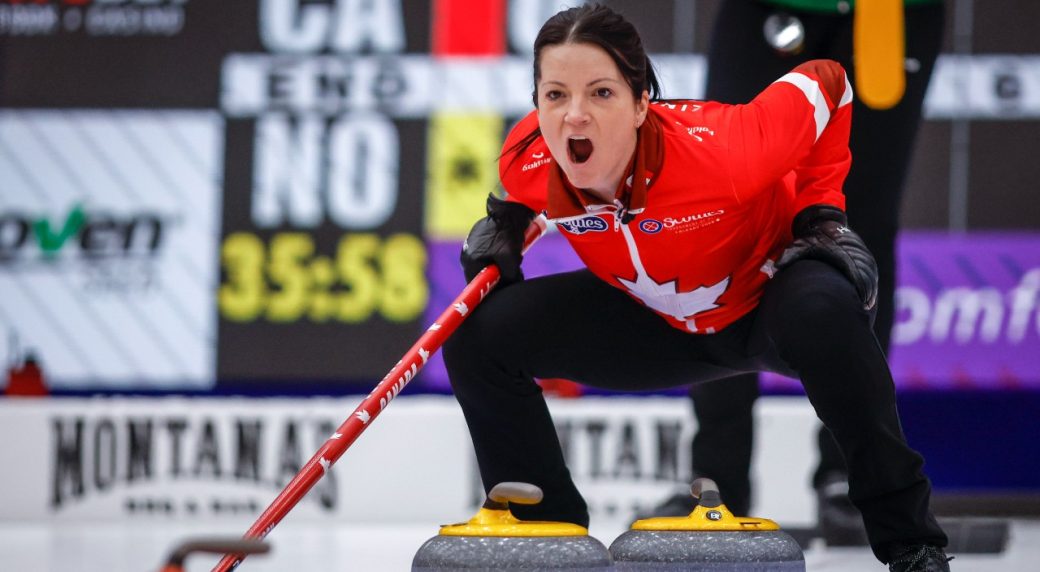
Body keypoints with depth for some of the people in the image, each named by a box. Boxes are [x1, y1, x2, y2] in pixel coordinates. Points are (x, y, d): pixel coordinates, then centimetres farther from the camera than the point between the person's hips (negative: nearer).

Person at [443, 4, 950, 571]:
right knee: (480, 337, -14)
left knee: (821, 310, -41)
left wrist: (821, 210, -18)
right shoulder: (527, 161, -24)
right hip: (655, 322, 4)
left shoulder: (718, 150, -38)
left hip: (771, 295, -4)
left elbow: (826, 83, -18)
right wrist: (504, 220, -11)